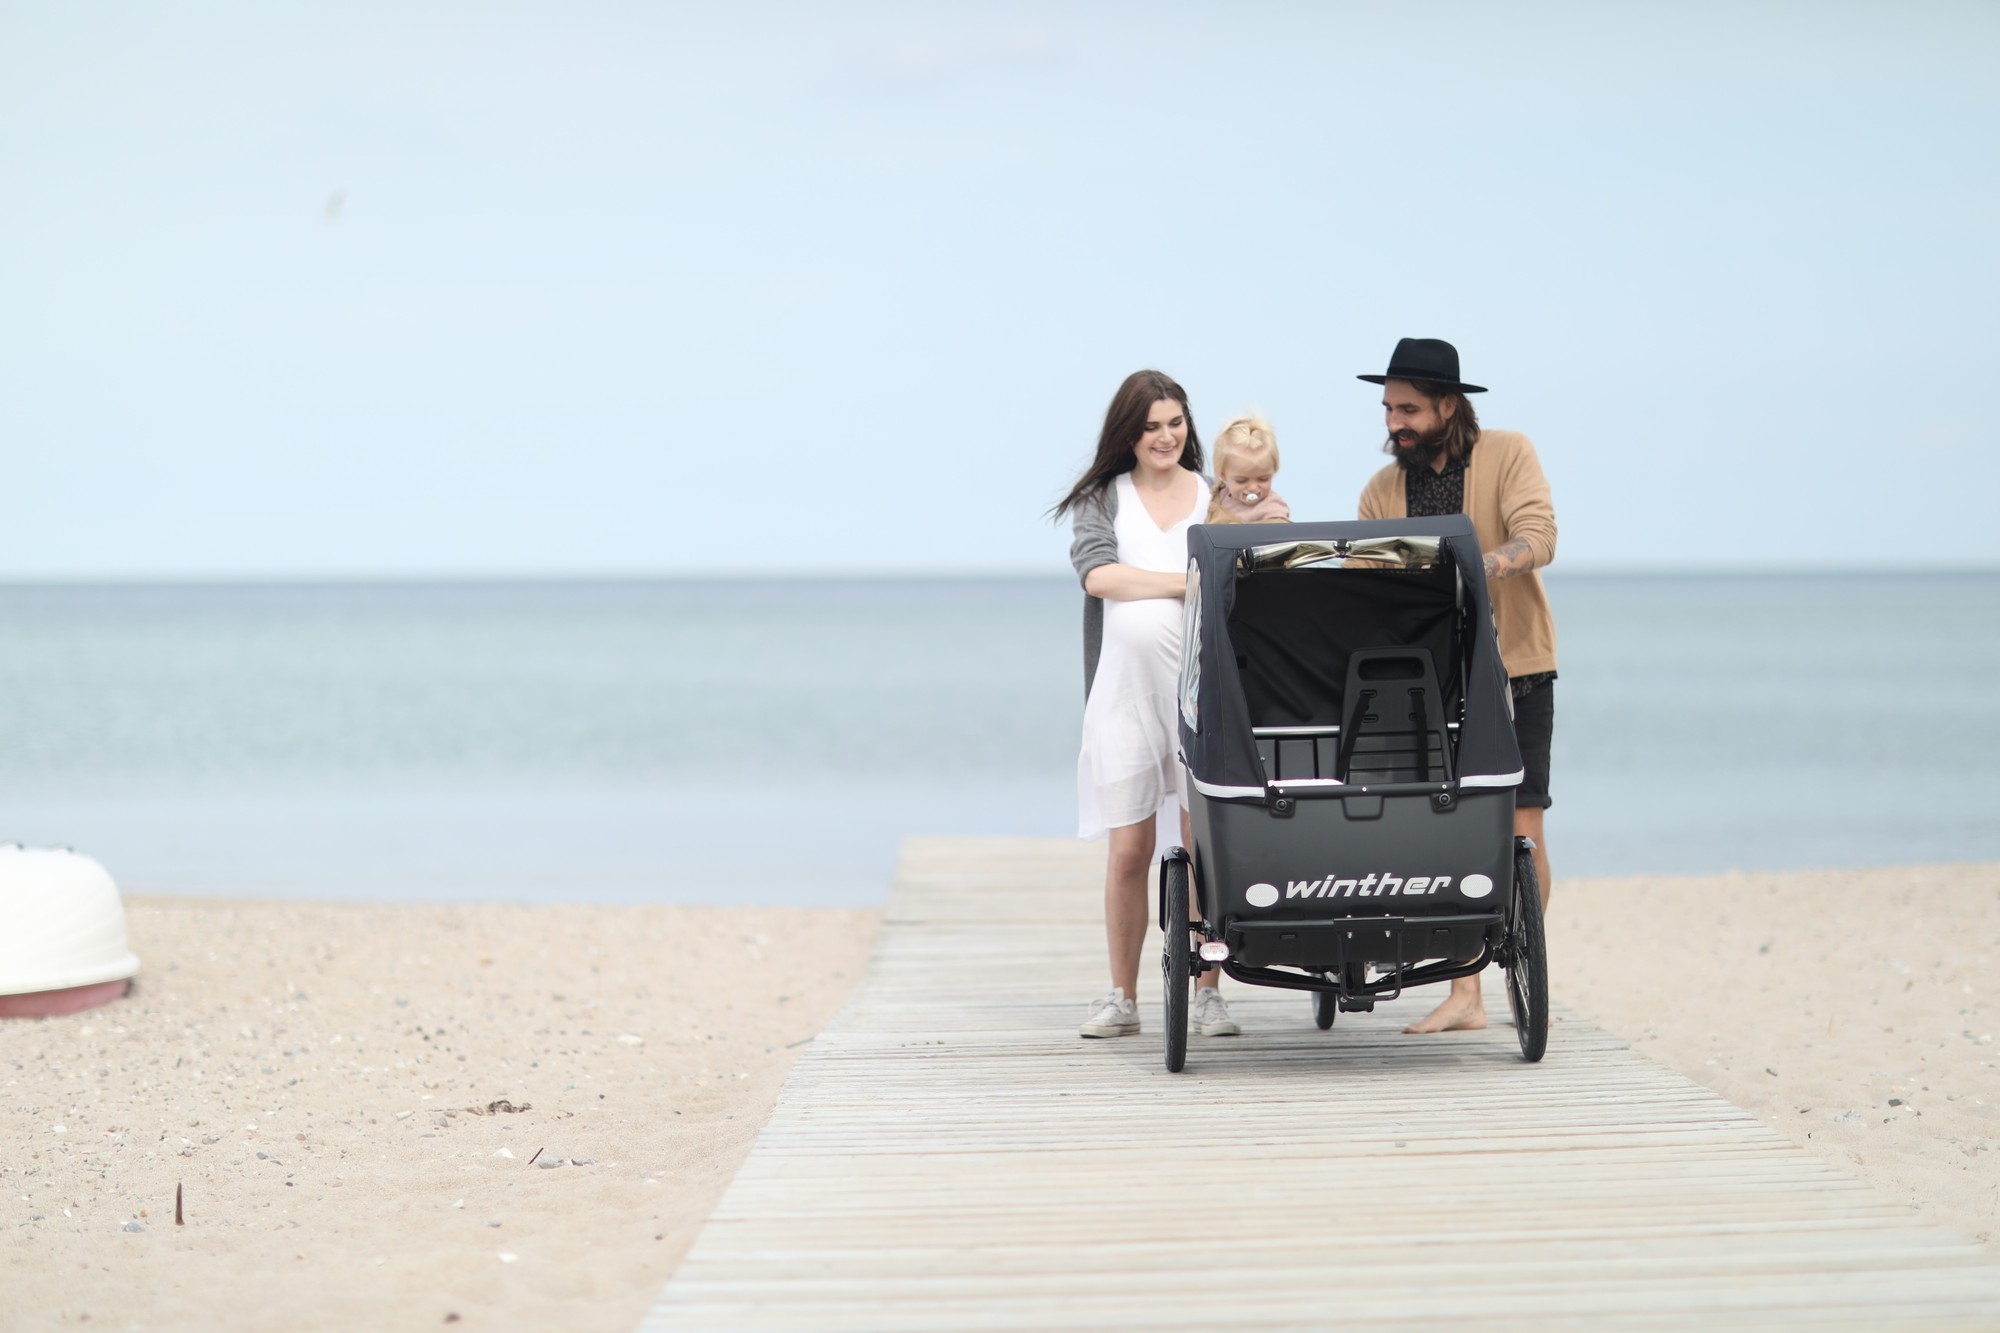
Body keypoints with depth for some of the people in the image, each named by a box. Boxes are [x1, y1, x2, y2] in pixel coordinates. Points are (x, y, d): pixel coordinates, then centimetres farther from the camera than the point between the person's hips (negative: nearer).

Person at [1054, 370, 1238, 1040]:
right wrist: (1187, 583, -13)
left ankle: (1206, 994, 6)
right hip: (1127, 684, 0)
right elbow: (1098, 574, -7)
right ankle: (1122, 998, 12)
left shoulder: (1218, 499, 9)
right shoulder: (1103, 498, 9)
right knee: (1128, 851, 2)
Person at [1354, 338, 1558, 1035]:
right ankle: (1463, 994, 1)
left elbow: (1537, 539, -18)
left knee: (1520, 828, -3)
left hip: (1516, 666, -3)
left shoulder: (1509, 455, -4)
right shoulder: (1381, 492, 6)